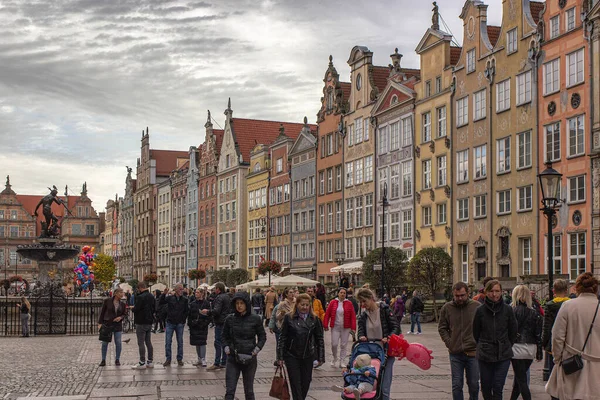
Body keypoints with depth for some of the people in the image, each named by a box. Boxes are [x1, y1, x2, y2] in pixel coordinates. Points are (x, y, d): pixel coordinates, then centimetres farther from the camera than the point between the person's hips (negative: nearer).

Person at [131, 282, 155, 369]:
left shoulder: (140, 297, -18)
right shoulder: (152, 297, 8)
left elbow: (136, 309, -18)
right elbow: (154, 309, 13)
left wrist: (132, 307, 2)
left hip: (141, 323, -8)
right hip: (149, 322, 8)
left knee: (141, 343, -3)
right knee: (148, 342, 13)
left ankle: (142, 363, -3)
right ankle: (150, 361, 17)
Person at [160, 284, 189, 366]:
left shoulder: (184, 299, 1)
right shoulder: (170, 298, -2)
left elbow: (186, 311, 5)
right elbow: (161, 303, -8)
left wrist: (183, 321, -1)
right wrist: (164, 294, -20)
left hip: (180, 324, 1)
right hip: (170, 323, -1)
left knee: (180, 342, 6)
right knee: (168, 342, -1)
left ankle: (180, 359, 15)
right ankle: (168, 359, 7)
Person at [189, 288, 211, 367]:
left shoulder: (206, 303, -4)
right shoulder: (193, 303, 9)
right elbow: (189, 315, 10)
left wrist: (205, 323, -14)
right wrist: (190, 323, 0)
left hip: (202, 326, -5)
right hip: (194, 326, 5)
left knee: (202, 342, -6)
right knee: (197, 343, 9)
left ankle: (203, 359, -1)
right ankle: (199, 359, 17)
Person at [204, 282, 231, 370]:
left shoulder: (219, 298, -15)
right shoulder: (227, 297, 15)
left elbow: (216, 311, -24)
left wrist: (207, 311, -7)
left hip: (220, 323, -10)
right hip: (227, 322, 10)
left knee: (218, 343, -8)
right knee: (224, 342, 12)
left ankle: (216, 364, -9)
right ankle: (223, 362, 16)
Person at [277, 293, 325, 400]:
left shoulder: (314, 319, 1)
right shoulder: (289, 318, -5)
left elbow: (319, 339, 5)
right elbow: (282, 338, -1)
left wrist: (321, 357, 3)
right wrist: (280, 356, -4)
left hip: (308, 356, 2)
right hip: (292, 356, -2)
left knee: (306, 382, 8)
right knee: (296, 383, -2)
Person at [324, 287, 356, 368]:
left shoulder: (349, 303, 1)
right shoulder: (333, 302, 1)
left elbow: (353, 316, -1)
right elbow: (327, 314, 2)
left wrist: (353, 328, -8)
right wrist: (326, 325, -3)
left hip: (345, 328, 0)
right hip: (335, 327, 0)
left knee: (343, 345, 4)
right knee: (334, 344, -4)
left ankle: (342, 362, 15)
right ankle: (334, 358, 21)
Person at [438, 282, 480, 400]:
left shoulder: (477, 306, -3)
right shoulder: (447, 308, 1)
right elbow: (442, 328, 9)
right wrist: (449, 343, -2)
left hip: (473, 353, -1)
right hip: (455, 354, 1)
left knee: (474, 384, 10)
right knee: (457, 385, 5)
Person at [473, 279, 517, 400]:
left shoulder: (507, 309, -1)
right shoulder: (480, 310, -3)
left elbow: (513, 332, 9)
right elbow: (476, 332, 7)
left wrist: (506, 347, 11)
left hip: (503, 355, 0)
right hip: (484, 355, 0)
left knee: (498, 388, -4)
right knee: (486, 387, 7)